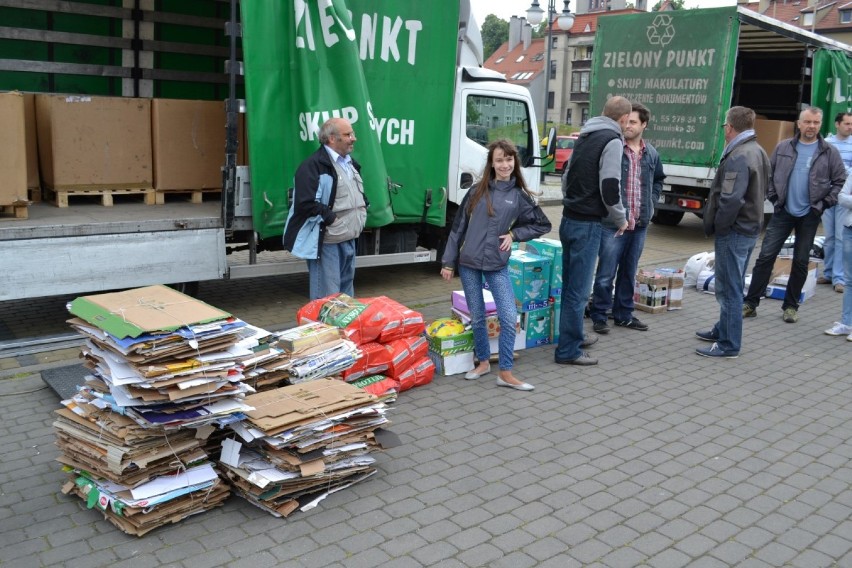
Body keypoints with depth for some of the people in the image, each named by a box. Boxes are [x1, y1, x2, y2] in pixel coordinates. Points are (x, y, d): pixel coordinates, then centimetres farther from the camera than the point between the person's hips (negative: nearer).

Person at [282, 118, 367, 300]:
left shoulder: (350, 163, 15)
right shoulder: (313, 166, -15)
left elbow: (359, 194, 29)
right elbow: (305, 204, -23)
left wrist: (362, 208, 10)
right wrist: (331, 218, -19)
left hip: (349, 240, 9)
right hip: (326, 242, -9)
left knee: (347, 293, 19)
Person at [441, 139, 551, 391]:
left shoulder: (520, 196, 1)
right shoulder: (478, 191, 1)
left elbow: (543, 225, 11)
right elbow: (459, 227, 4)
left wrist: (514, 234, -3)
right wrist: (448, 261, 3)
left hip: (497, 266, 0)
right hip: (469, 264, 0)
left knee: (509, 318, -7)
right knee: (477, 318, 9)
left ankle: (505, 373, 5)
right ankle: (483, 362, 28)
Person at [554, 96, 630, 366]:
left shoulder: (585, 137, 16)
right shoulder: (612, 141, -11)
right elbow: (610, 187, -18)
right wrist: (621, 220, -4)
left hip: (568, 220, 9)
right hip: (587, 224, -9)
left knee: (569, 284, 17)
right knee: (579, 289, -3)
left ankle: (572, 336, 31)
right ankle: (568, 351, 3)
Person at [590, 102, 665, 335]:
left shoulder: (651, 154, 9)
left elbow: (658, 180, 27)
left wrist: (651, 201, 14)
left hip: (640, 223, 6)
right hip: (612, 222, -5)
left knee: (629, 272, 15)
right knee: (606, 273, -1)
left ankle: (624, 314, 27)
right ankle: (599, 315, 12)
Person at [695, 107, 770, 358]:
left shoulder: (737, 158, -21)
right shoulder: (758, 152, 12)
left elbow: (731, 200, -27)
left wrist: (714, 226, -14)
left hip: (733, 232, -10)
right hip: (750, 227, 10)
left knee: (729, 289, -3)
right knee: (732, 286, 21)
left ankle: (729, 345, 4)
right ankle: (723, 330, 34)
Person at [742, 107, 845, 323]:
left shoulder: (829, 152, 0)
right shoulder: (783, 147, 2)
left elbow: (840, 182, 4)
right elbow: (768, 174, 9)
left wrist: (824, 203, -4)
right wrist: (773, 196, -1)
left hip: (809, 216, 0)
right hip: (783, 212, 0)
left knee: (801, 261, 8)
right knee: (766, 256, -3)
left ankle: (791, 306, 19)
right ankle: (750, 303, 3)